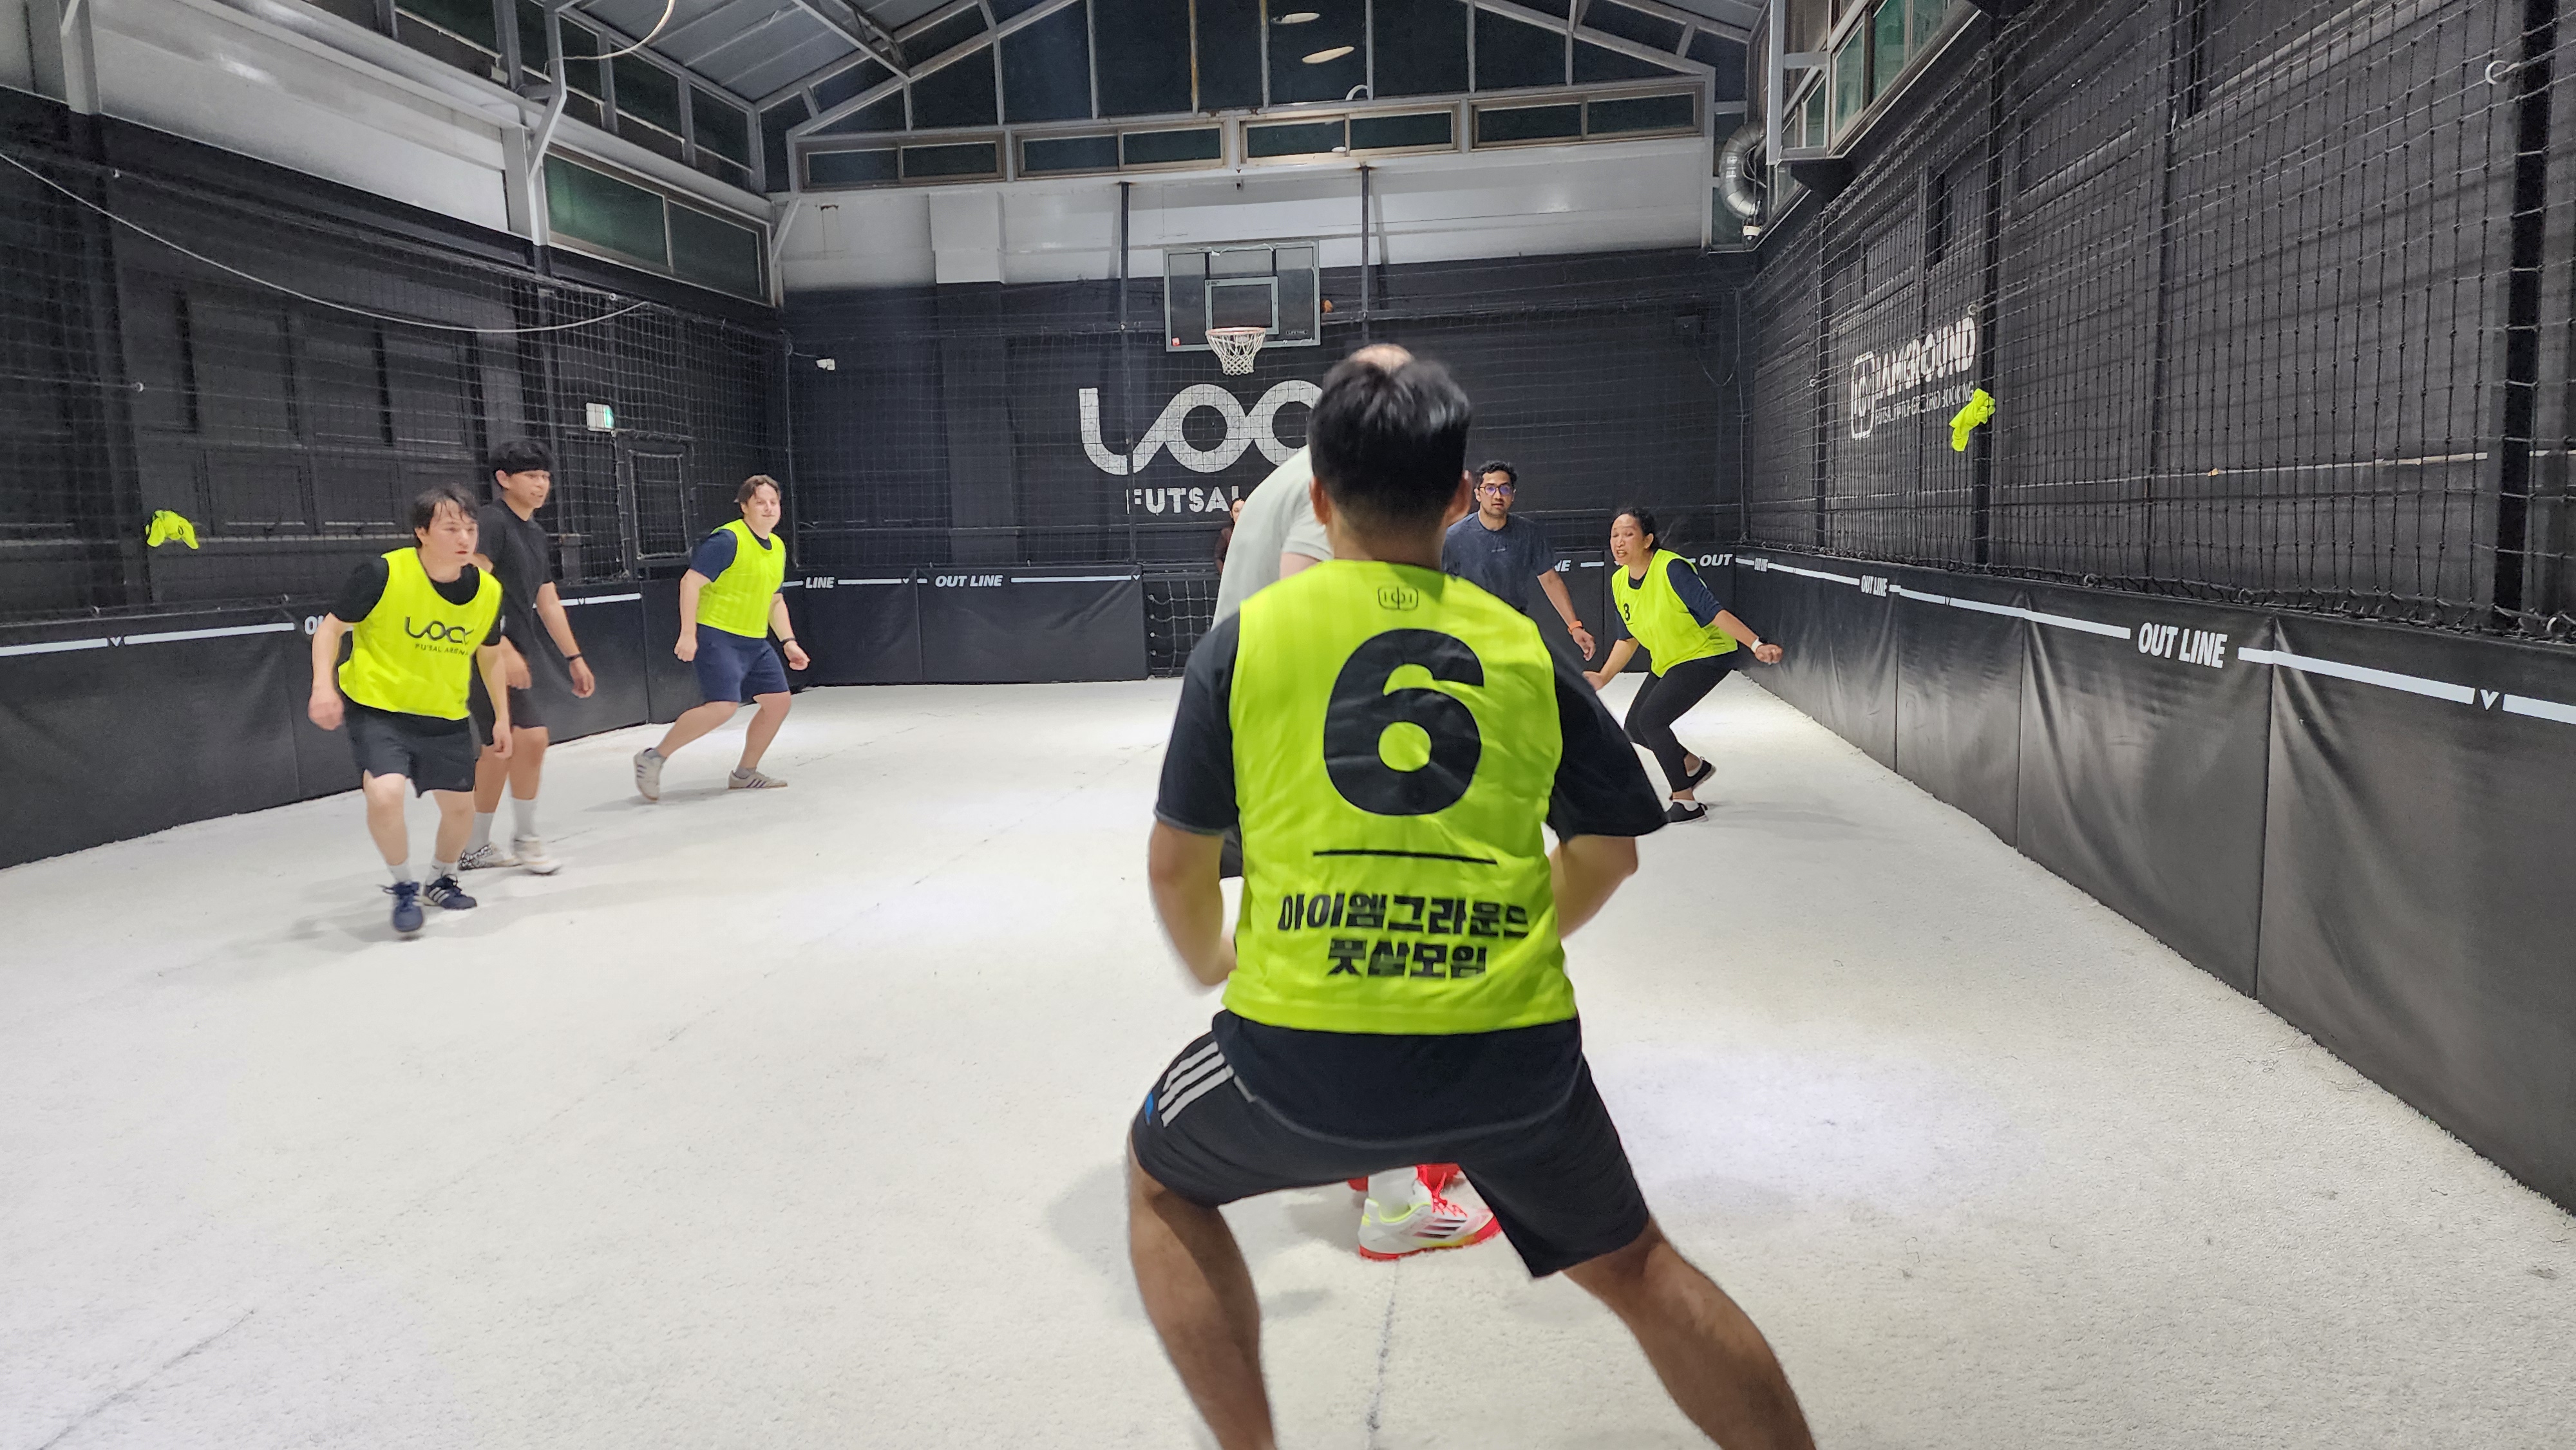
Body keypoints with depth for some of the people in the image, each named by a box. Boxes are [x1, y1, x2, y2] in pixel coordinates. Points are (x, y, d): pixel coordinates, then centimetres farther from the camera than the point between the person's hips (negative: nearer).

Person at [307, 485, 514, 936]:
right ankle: (404, 888, 2)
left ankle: (442, 880, 40)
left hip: (446, 716, 4)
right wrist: (323, 686, -19)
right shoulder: (384, 574, -20)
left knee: (460, 805, 8)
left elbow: (489, 655, 10)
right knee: (384, 794, -24)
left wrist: (502, 716, 11)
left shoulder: (488, 591, -7)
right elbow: (331, 627, -7)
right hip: (377, 708, -4)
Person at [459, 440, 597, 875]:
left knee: (502, 748, 12)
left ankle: (473, 848, 21)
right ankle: (526, 838, 0)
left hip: (516, 653, 10)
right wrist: (503, 648, -27)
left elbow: (548, 603, 23)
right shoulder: (491, 521, -10)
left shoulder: (535, 534, 18)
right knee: (532, 736, -14)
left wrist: (574, 658, 22)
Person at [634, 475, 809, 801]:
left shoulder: (778, 547, 13)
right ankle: (654, 757, -4)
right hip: (717, 636, -9)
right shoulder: (728, 540, -14)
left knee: (779, 700, 6)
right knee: (723, 706, -20)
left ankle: (745, 774, 21)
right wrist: (688, 634, -21)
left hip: (755, 642, 9)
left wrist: (789, 642, 13)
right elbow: (691, 581, -16)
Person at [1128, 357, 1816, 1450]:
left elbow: (1176, 864, 6)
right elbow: (1609, 850, 13)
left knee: (1163, 1182, 29)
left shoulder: (1247, 637, 2)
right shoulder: (1522, 645, 7)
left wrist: (1213, 963, 26)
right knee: (1634, 1266, 27)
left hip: (1305, 1058, -2)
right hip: (1516, 1053, 2)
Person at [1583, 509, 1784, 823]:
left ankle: (1686, 802, -5)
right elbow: (1629, 638, 10)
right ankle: (1693, 765, 35)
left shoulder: (1672, 569, -26)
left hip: (1707, 655, -8)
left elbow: (1714, 612, -28)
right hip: (1666, 663, 8)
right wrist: (1603, 677, 5)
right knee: (1635, 728, 8)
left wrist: (1756, 645, -36)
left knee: (1651, 720, -20)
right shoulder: (1619, 582, -2)